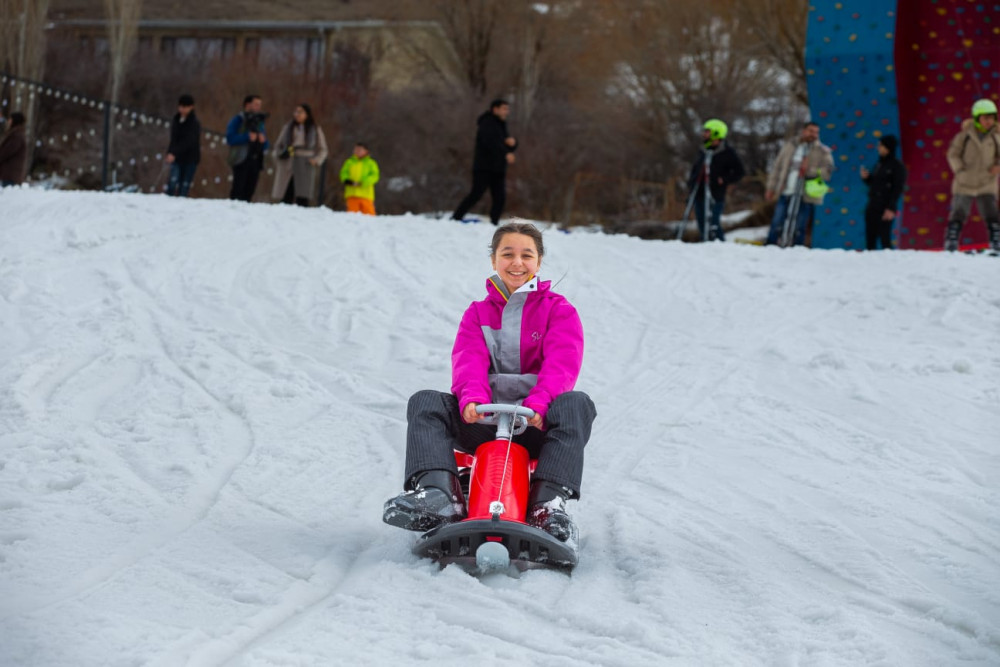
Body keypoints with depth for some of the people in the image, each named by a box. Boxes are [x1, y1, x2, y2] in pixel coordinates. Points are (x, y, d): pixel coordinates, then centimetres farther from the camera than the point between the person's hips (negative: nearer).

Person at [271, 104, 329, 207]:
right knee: (286, 198, -8)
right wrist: (281, 154, -1)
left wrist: (316, 160, -5)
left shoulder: (316, 130, 12)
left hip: (305, 167, -1)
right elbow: (278, 145, 21)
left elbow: (322, 150, 15)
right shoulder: (288, 127, 15)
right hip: (287, 166, 1)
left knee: (302, 200, -13)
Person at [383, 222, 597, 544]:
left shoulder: (558, 309, 9)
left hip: (537, 422, -2)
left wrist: (538, 402, -28)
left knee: (577, 404, -34)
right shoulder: (478, 312, 18)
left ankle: (549, 503, -47)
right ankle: (438, 492, -43)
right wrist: (471, 398, -25)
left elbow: (562, 362, -7)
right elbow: (468, 360, -1)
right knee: (425, 402, -20)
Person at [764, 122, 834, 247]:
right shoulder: (789, 146, 12)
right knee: (776, 226, 1)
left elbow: (827, 172, -4)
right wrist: (771, 188, 11)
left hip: (806, 197, -2)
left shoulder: (824, 151, 4)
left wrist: (809, 171, -17)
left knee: (799, 230, 0)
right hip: (785, 194, 2)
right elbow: (777, 167, 14)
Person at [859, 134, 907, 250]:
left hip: (885, 208, -7)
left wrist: (891, 208, -17)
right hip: (872, 206, 7)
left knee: (885, 238, -10)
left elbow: (898, 189, -10)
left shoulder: (897, 166, -5)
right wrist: (866, 178, 1)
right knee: (870, 238, 4)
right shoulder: (878, 165, 15)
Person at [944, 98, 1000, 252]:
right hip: (964, 184, -1)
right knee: (958, 215, 4)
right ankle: (950, 245, 12)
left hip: (986, 185, 1)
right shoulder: (965, 135, -10)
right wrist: (960, 170, -14)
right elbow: (953, 154, -2)